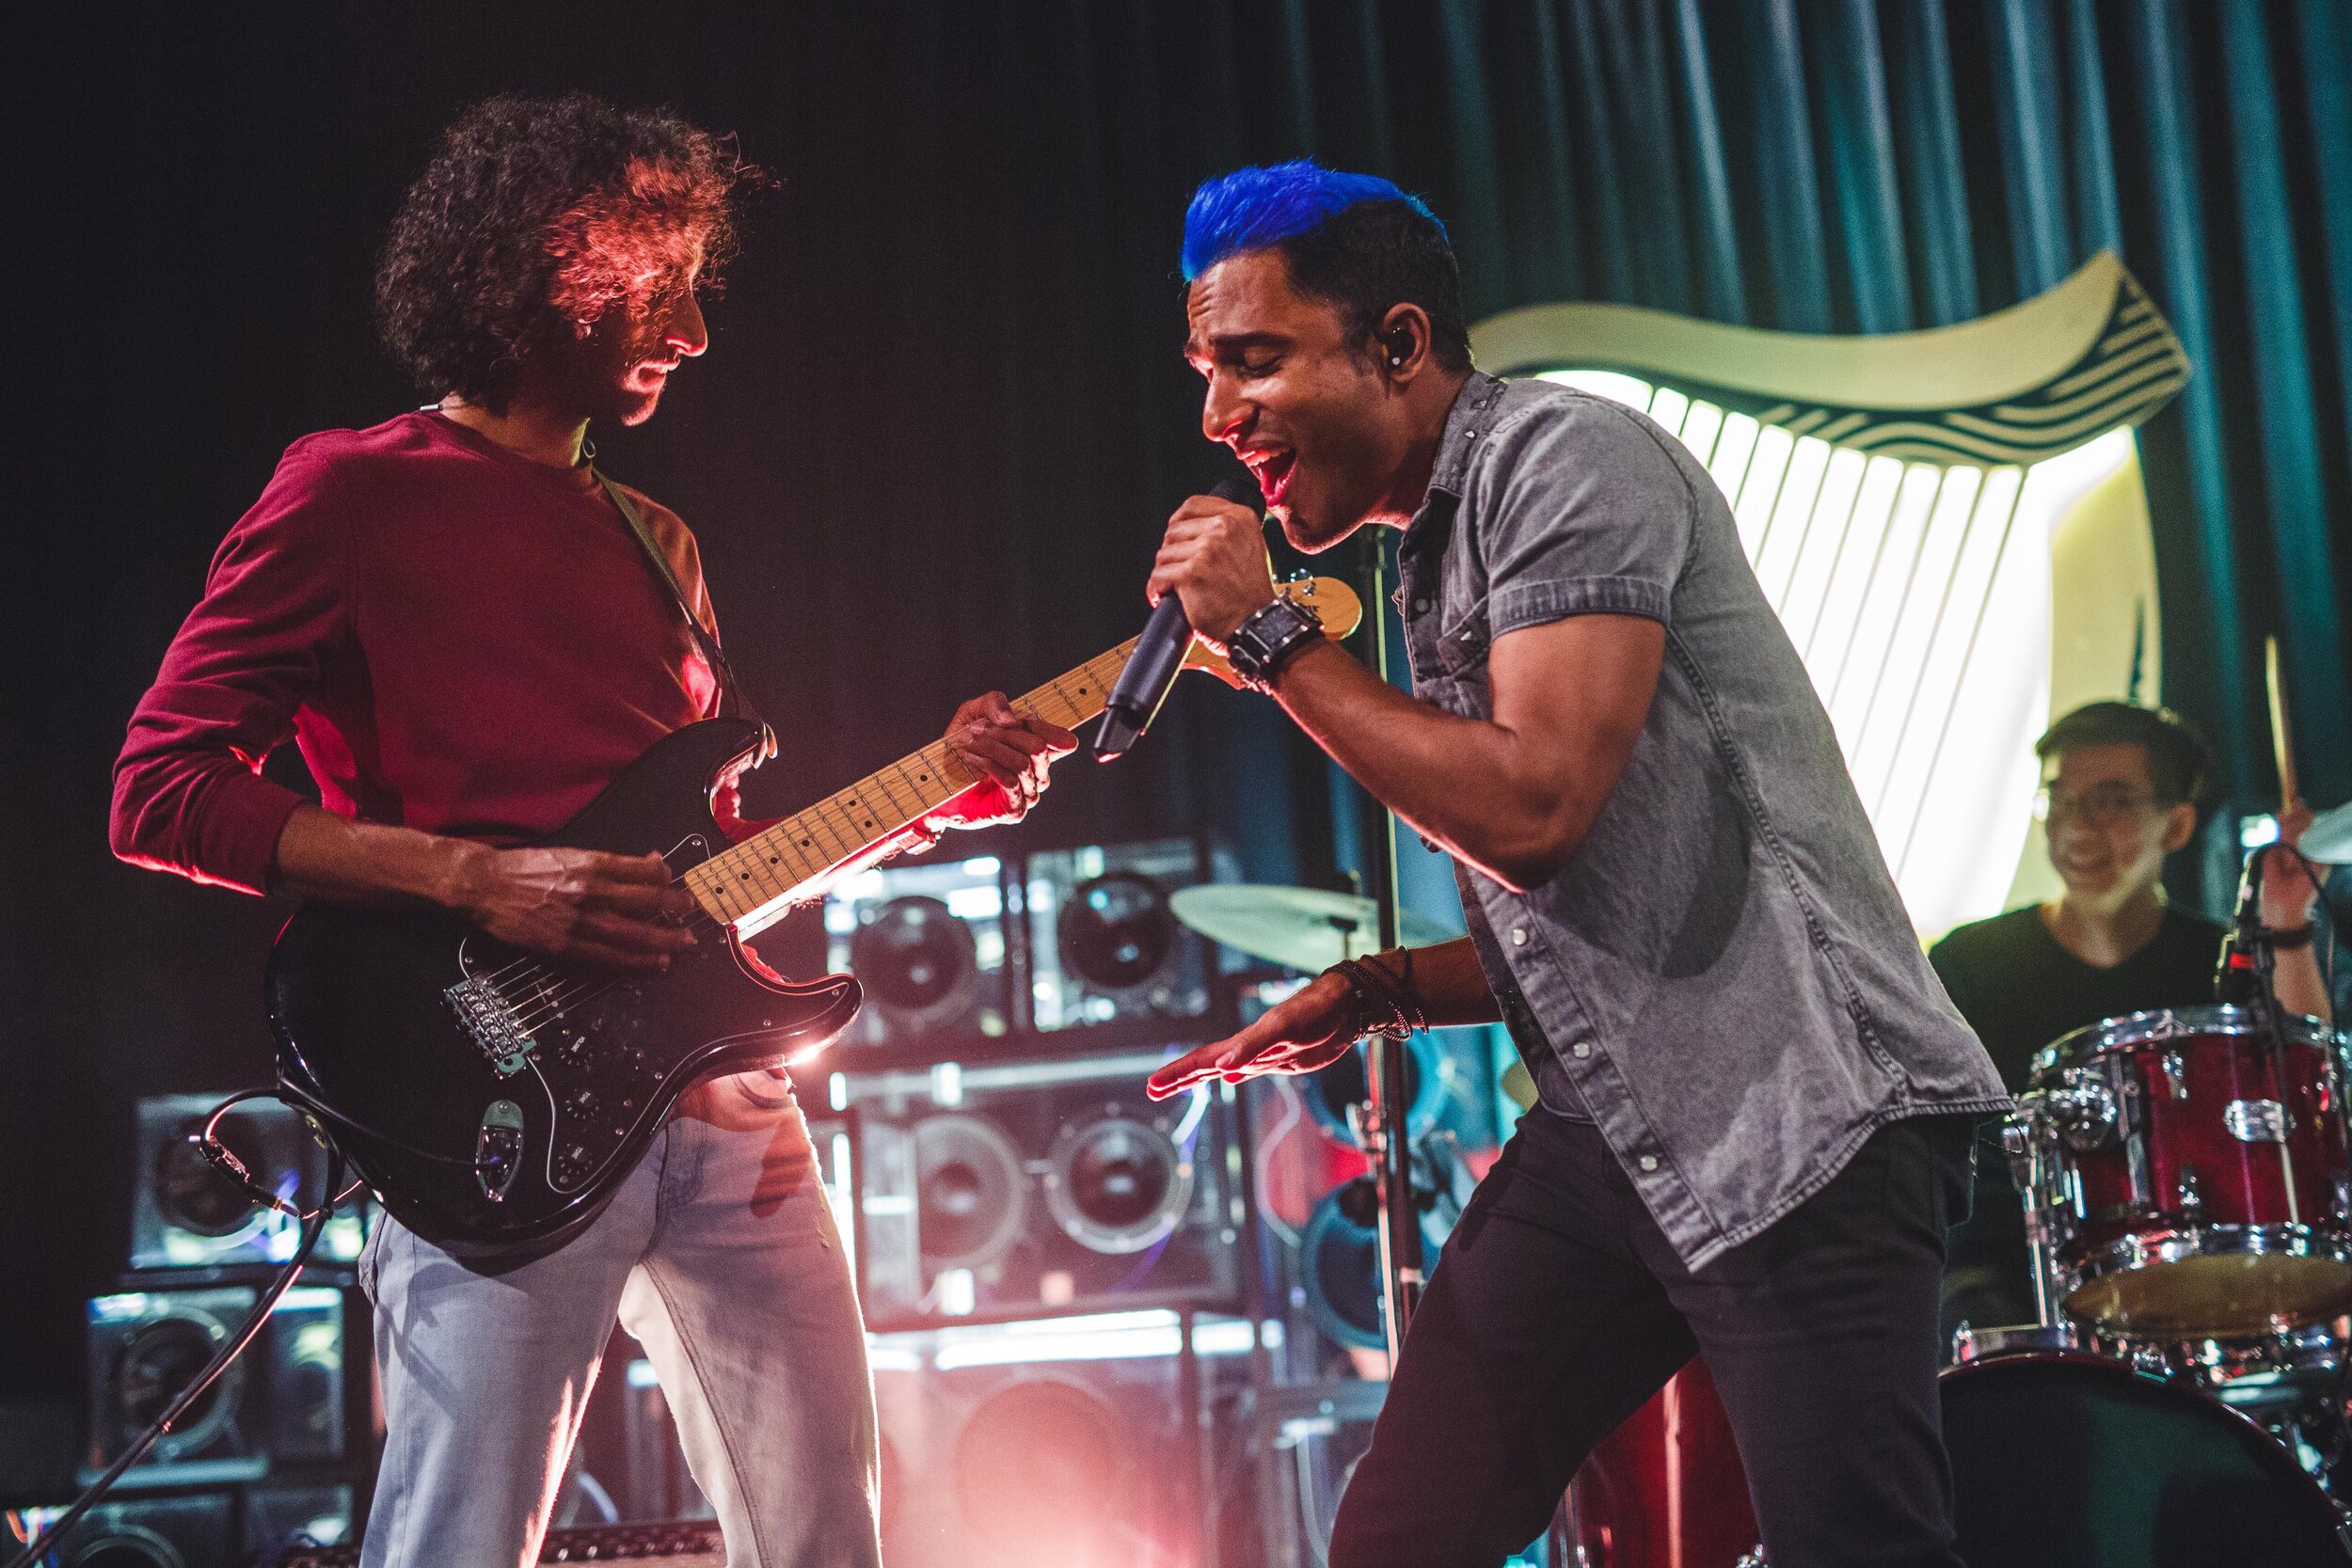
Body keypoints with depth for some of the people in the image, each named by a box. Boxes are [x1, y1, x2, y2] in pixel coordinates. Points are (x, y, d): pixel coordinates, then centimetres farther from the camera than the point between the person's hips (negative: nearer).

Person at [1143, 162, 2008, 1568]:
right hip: (1616, 1124, 9)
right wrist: (1375, 995, 9)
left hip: (1800, 1117, -9)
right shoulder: (1441, 550, 19)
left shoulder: (1566, 458, -8)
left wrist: (1270, 639, -12)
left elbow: (1534, 806, -22)